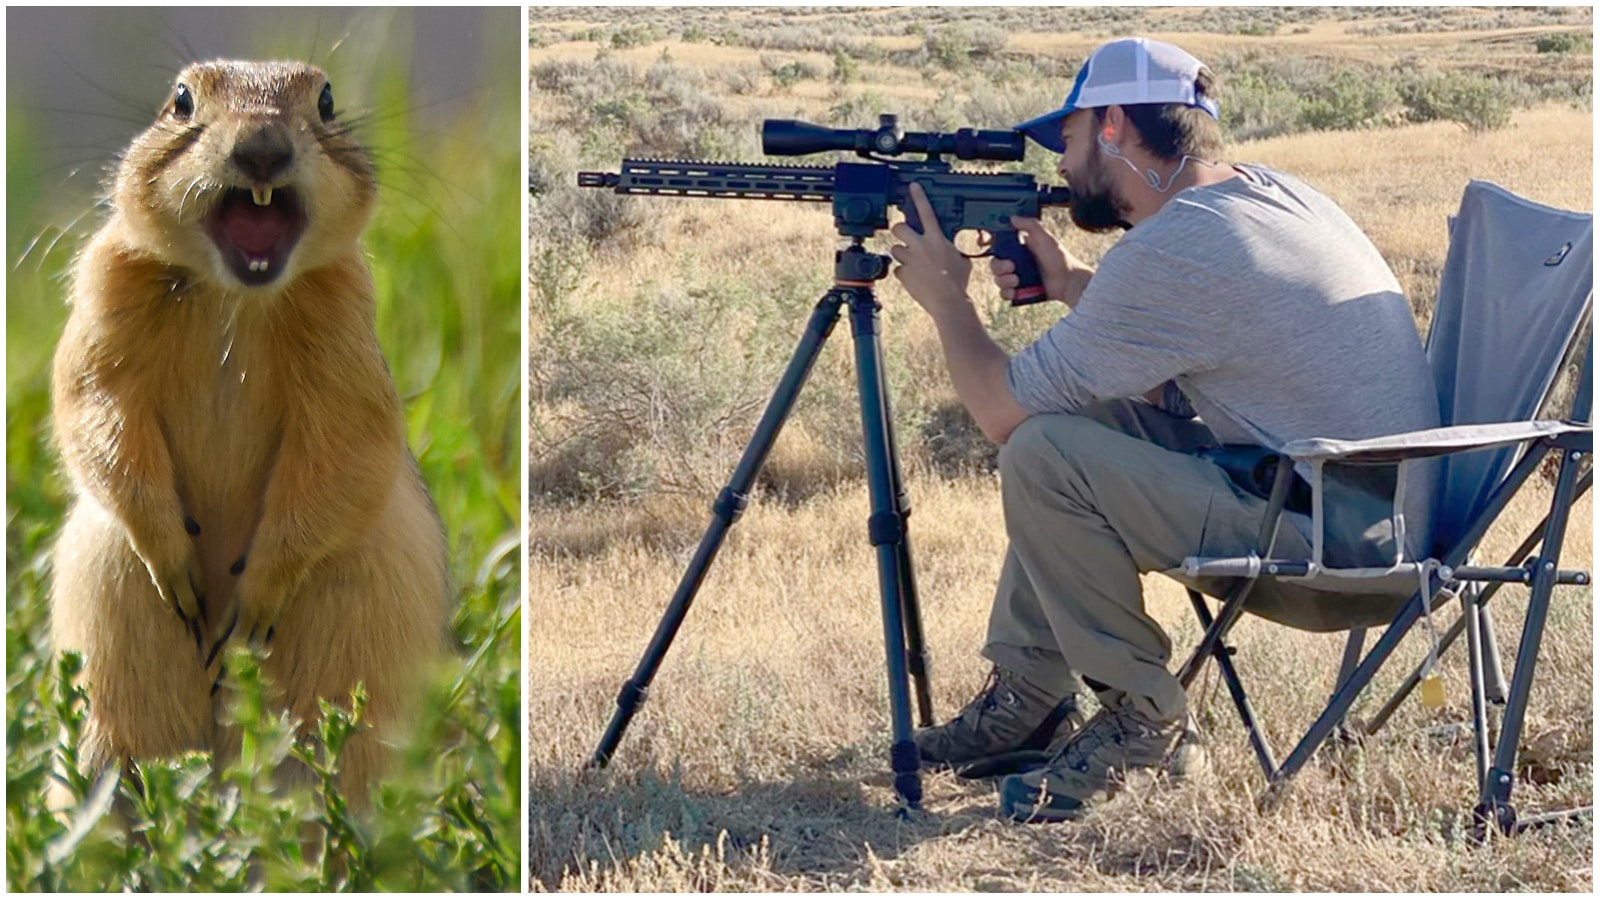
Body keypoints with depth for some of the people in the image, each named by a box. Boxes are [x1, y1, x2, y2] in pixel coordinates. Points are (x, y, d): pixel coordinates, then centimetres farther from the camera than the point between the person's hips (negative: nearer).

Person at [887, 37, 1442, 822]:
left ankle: (1139, 713, -3)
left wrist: (945, 297, 6)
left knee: (1042, 452, -17)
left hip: (1344, 558, -10)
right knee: (1078, 419, 16)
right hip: (1384, 527, 10)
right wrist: (1073, 285, 13)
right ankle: (1027, 696, 19)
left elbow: (1002, 413, -11)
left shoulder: (1170, 247, -17)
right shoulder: (1274, 192, 10)